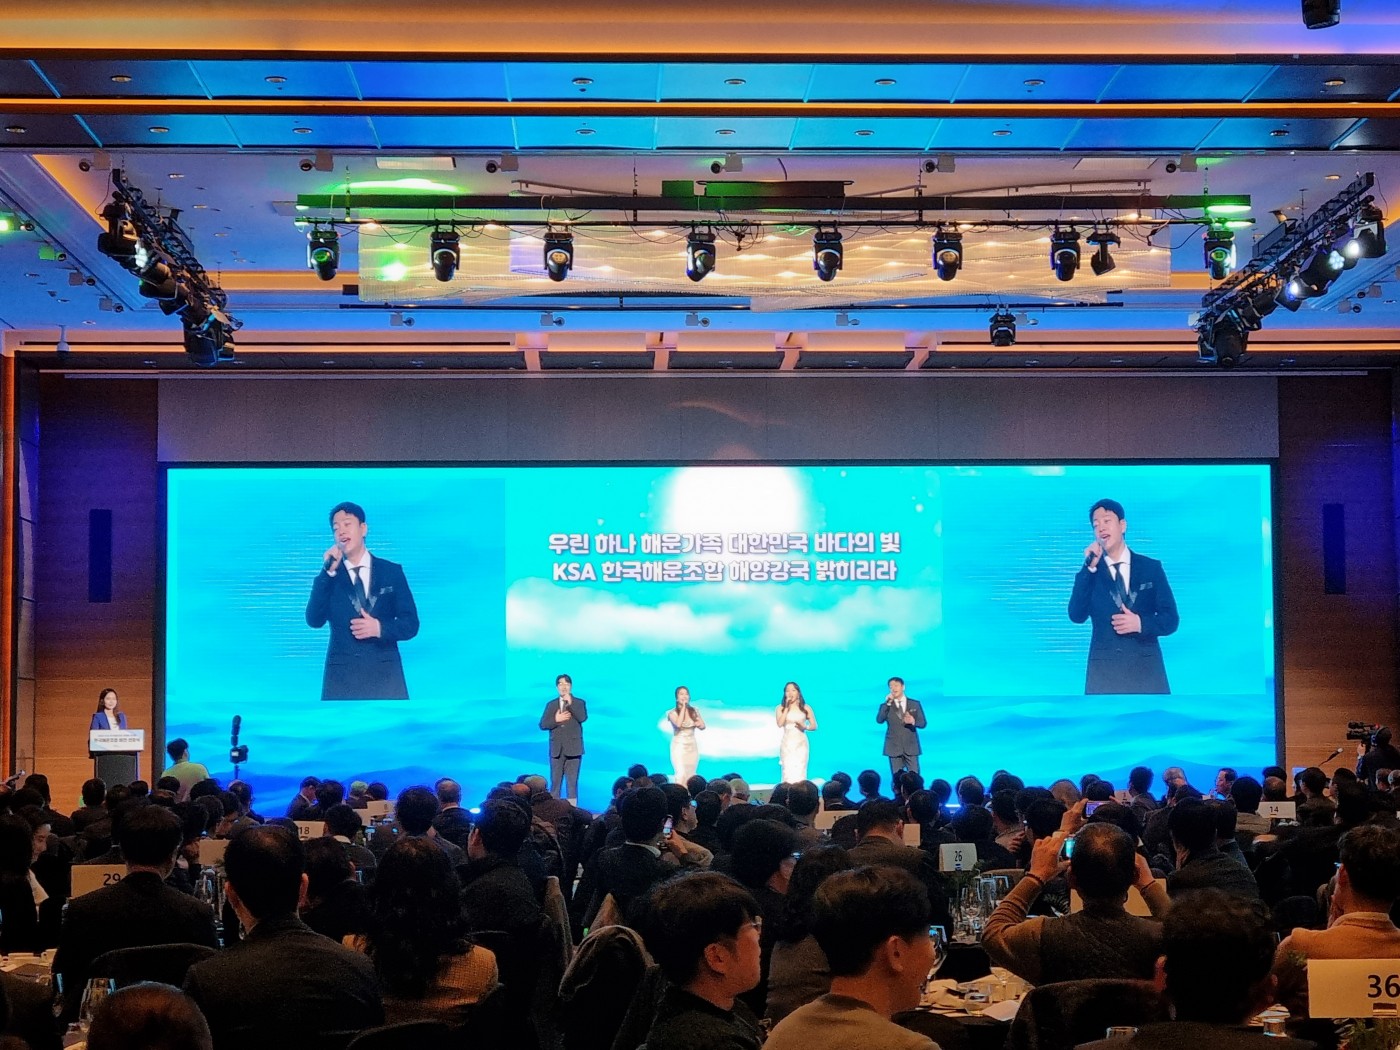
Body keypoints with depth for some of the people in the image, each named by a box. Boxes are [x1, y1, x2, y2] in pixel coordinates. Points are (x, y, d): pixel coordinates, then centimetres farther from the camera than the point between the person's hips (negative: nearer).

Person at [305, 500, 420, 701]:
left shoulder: (392, 571, 10)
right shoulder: (328, 577, 10)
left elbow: (410, 624, 8)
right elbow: (314, 621, -4)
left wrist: (380, 628, -12)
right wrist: (328, 572, -9)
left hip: (386, 676, 0)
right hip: (341, 677, 0)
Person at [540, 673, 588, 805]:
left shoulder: (579, 702, 4)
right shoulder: (551, 704, 11)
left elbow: (583, 718, -14)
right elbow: (542, 724, 4)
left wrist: (570, 703, -19)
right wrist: (556, 720, -12)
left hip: (573, 748, -2)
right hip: (556, 749, 2)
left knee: (572, 782, -2)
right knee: (555, 782, 3)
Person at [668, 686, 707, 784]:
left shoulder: (694, 711, 8)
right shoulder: (672, 713, -3)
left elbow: (702, 726, 4)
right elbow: (678, 724, -20)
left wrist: (692, 724, -13)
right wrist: (683, 707, -14)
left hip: (692, 746, 4)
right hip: (679, 746, -4)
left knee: (691, 776, 4)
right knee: (681, 775, -18)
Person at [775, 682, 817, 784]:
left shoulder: (805, 708, 6)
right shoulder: (781, 708, 5)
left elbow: (814, 726, 7)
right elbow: (780, 724, -11)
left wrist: (805, 727, -13)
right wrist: (787, 708, -9)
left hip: (801, 743, 0)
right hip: (787, 743, 0)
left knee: (800, 773, -6)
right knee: (788, 773, -7)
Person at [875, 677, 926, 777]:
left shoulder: (915, 704, 8)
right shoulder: (886, 706, 5)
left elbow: (923, 723, 6)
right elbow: (879, 720, -12)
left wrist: (914, 722, -16)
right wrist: (887, 703, -18)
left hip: (911, 747, 0)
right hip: (894, 747, 0)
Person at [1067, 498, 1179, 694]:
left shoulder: (1151, 567, 10)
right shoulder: (1088, 573, 10)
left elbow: (1170, 619, 9)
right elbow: (1077, 616, -4)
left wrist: (1141, 623, -11)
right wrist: (1089, 568, -8)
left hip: (1147, 669, 0)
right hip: (1103, 671, 0)